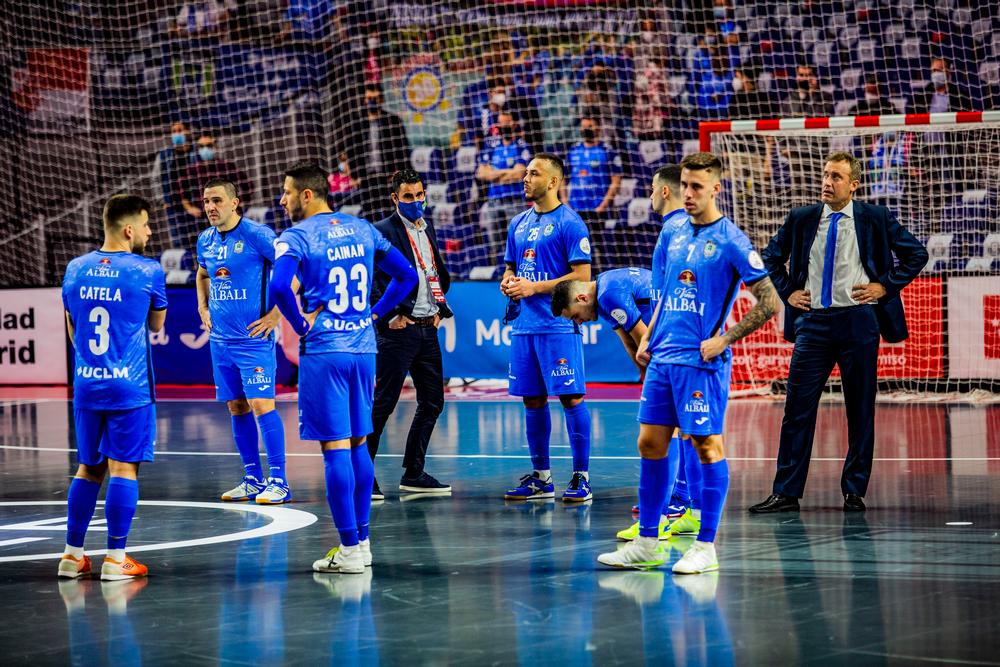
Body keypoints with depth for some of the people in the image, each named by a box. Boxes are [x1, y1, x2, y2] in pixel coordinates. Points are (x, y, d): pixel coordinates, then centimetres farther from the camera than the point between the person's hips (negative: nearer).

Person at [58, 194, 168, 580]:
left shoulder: (75, 270, 6)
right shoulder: (147, 272, -9)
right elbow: (157, 324, 8)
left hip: (86, 385, 5)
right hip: (130, 388, -5)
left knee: (88, 468, 14)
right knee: (123, 469, -1)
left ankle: (72, 555, 16)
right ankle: (116, 559, 0)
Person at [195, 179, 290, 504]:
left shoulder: (257, 235, -12)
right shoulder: (205, 241, 9)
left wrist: (276, 313, -13)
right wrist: (203, 308, 17)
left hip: (253, 338, -7)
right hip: (220, 339, 7)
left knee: (261, 404, -11)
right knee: (236, 408, 10)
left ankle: (278, 482, -7)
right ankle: (253, 480, 17)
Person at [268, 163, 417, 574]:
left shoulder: (296, 237, -8)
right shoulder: (361, 229, 11)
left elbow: (279, 287, -25)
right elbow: (406, 275, 17)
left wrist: (301, 324, -9)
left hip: (323, 351, -6)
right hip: (363, 348, 6)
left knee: (335, 448, -4)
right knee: (358, 444, 15)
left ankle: (349, 550, -4)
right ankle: (362, 541, 19)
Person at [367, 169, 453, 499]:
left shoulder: (427, 229, 15)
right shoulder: (383, 231, -9)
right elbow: (371, 279, -15)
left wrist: (439, 309, 12)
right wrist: (391, 317, -15)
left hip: (428, 329, 8)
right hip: (398, 330, -8)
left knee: (433, 402, 10)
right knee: (382, 404, -6)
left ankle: (413, 474, 19)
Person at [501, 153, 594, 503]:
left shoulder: (569, 222, -7)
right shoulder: (519, 223, 16)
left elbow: (582, 276, -12)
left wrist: (534, 287, -15)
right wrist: (507, 283, 1)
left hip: (559, 326, -7)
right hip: (524, 326, 7)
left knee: (571, 398, -7)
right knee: (532, 400, 9)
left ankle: (581, 478, -3)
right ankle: (541, 478, 17)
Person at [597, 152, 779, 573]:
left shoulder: (730, 241, -9)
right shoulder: (676, 235, 13)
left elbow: (769, 302, -11)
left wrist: (723, 340, -12)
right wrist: (648, 337, 14)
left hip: (701, 362, -7)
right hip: (662, 359, 7)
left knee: (707, 446, -2)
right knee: (650, 444, 7)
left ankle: (706, 547, 5)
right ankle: (647, 545, 14)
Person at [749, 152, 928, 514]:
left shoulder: (875, 218, 1)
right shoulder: (802, 219, 7)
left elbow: (917, 254, 8)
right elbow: (771, 258, 21)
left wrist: (885, 285, -1)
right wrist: (787, 292, 8)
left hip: (858, 320, -2)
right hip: (813, 321, 2)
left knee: (861, 410, 4)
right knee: (797, 407, -2)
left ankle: (854, 491, 13)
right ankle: (786, 493, 2)